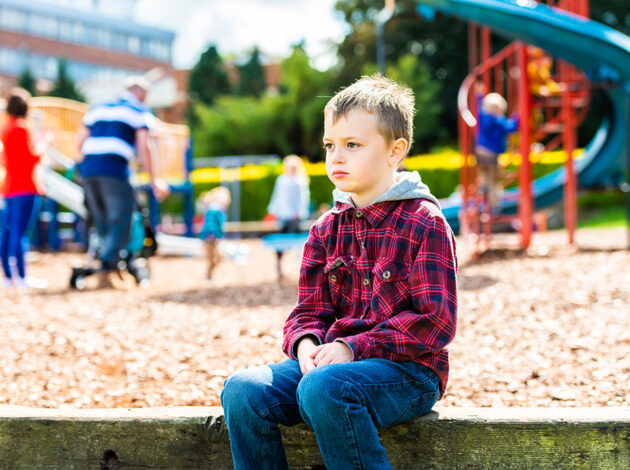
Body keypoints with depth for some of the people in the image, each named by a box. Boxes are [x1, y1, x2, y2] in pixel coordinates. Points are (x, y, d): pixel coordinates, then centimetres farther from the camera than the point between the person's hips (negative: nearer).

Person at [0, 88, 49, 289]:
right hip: (24, 187, -9)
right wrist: (44, 143, -2)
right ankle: (21, 277, -11)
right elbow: (31, 158, -15)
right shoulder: (20, 128, -10)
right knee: (18, 232, -10)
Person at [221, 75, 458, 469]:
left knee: (322, 388, -36)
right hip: (334, 359, 6)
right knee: (242, 390, -18)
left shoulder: (424, 223, -5)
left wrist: (354, 347, -19)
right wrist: (305, 342, -11)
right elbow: (311, 309, 15)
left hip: (408, 369, -6)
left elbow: (436, 321, -11)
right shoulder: (326, 230, 14)